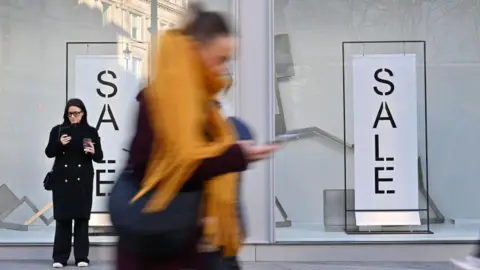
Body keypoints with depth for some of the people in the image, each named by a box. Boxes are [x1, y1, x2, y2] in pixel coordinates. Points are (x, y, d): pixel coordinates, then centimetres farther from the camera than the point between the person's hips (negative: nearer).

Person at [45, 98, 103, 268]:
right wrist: (59, 143, -17)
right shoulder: (58, 130, 5)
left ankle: (82, 257, 6)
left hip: (83, 180, 0)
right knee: (62, 217, -1)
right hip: (62, 179, 0)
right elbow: (48, 153, 1)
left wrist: (93, 152, -20)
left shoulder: (91, 132, 4)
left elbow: (100, 157, 2)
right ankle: (59, 257, 5)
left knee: (82, 217, 1)